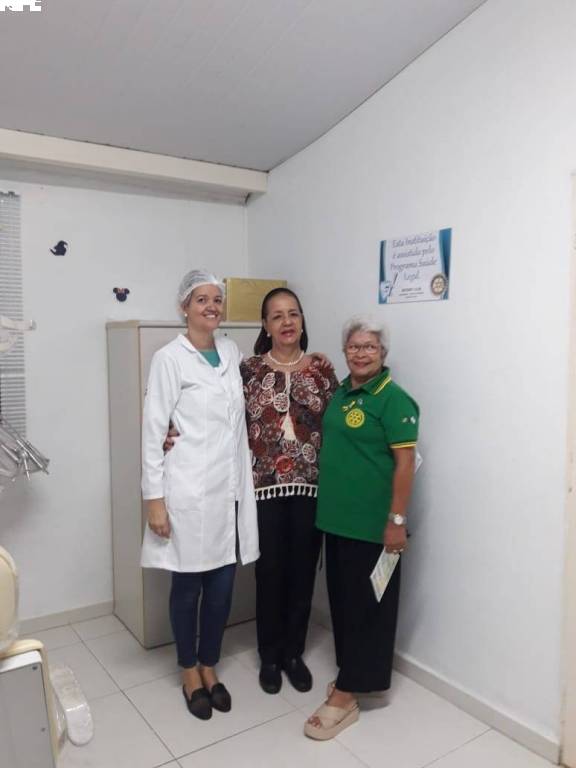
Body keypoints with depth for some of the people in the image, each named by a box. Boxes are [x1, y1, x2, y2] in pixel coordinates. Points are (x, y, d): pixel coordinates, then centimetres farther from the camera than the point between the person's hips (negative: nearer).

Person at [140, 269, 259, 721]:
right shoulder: (170, 358, -8)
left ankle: (210, 667, 34)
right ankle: (190, 673, 32)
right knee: (189, 584, 10)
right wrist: (154, 498, -12)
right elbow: (153, 431, -9)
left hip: (229, 488, 5)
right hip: (188, 491, -5)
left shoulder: (232, 353, 9)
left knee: (223, 584, 13)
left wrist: (245, 483, 13)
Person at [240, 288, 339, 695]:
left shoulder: (322, 368, 2)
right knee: (270, 573, 10)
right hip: (265, 487, -1)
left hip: (311, 486, 2)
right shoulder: (250, 369, -1)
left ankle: (294, 653, 34)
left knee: (303, 572, 12)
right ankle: (270, 656, 31)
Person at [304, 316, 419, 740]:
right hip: (337, 517, 8)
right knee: (343, 600, 18)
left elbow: (405, 462, -16)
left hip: (371, 523, -8)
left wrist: (397, 520, -17)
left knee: (365, 605, 5)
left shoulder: (393, 399, -13)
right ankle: (353, 673, 36)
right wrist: (327, 505, 15)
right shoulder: (341, 392, 10)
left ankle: (345, 696, 15)